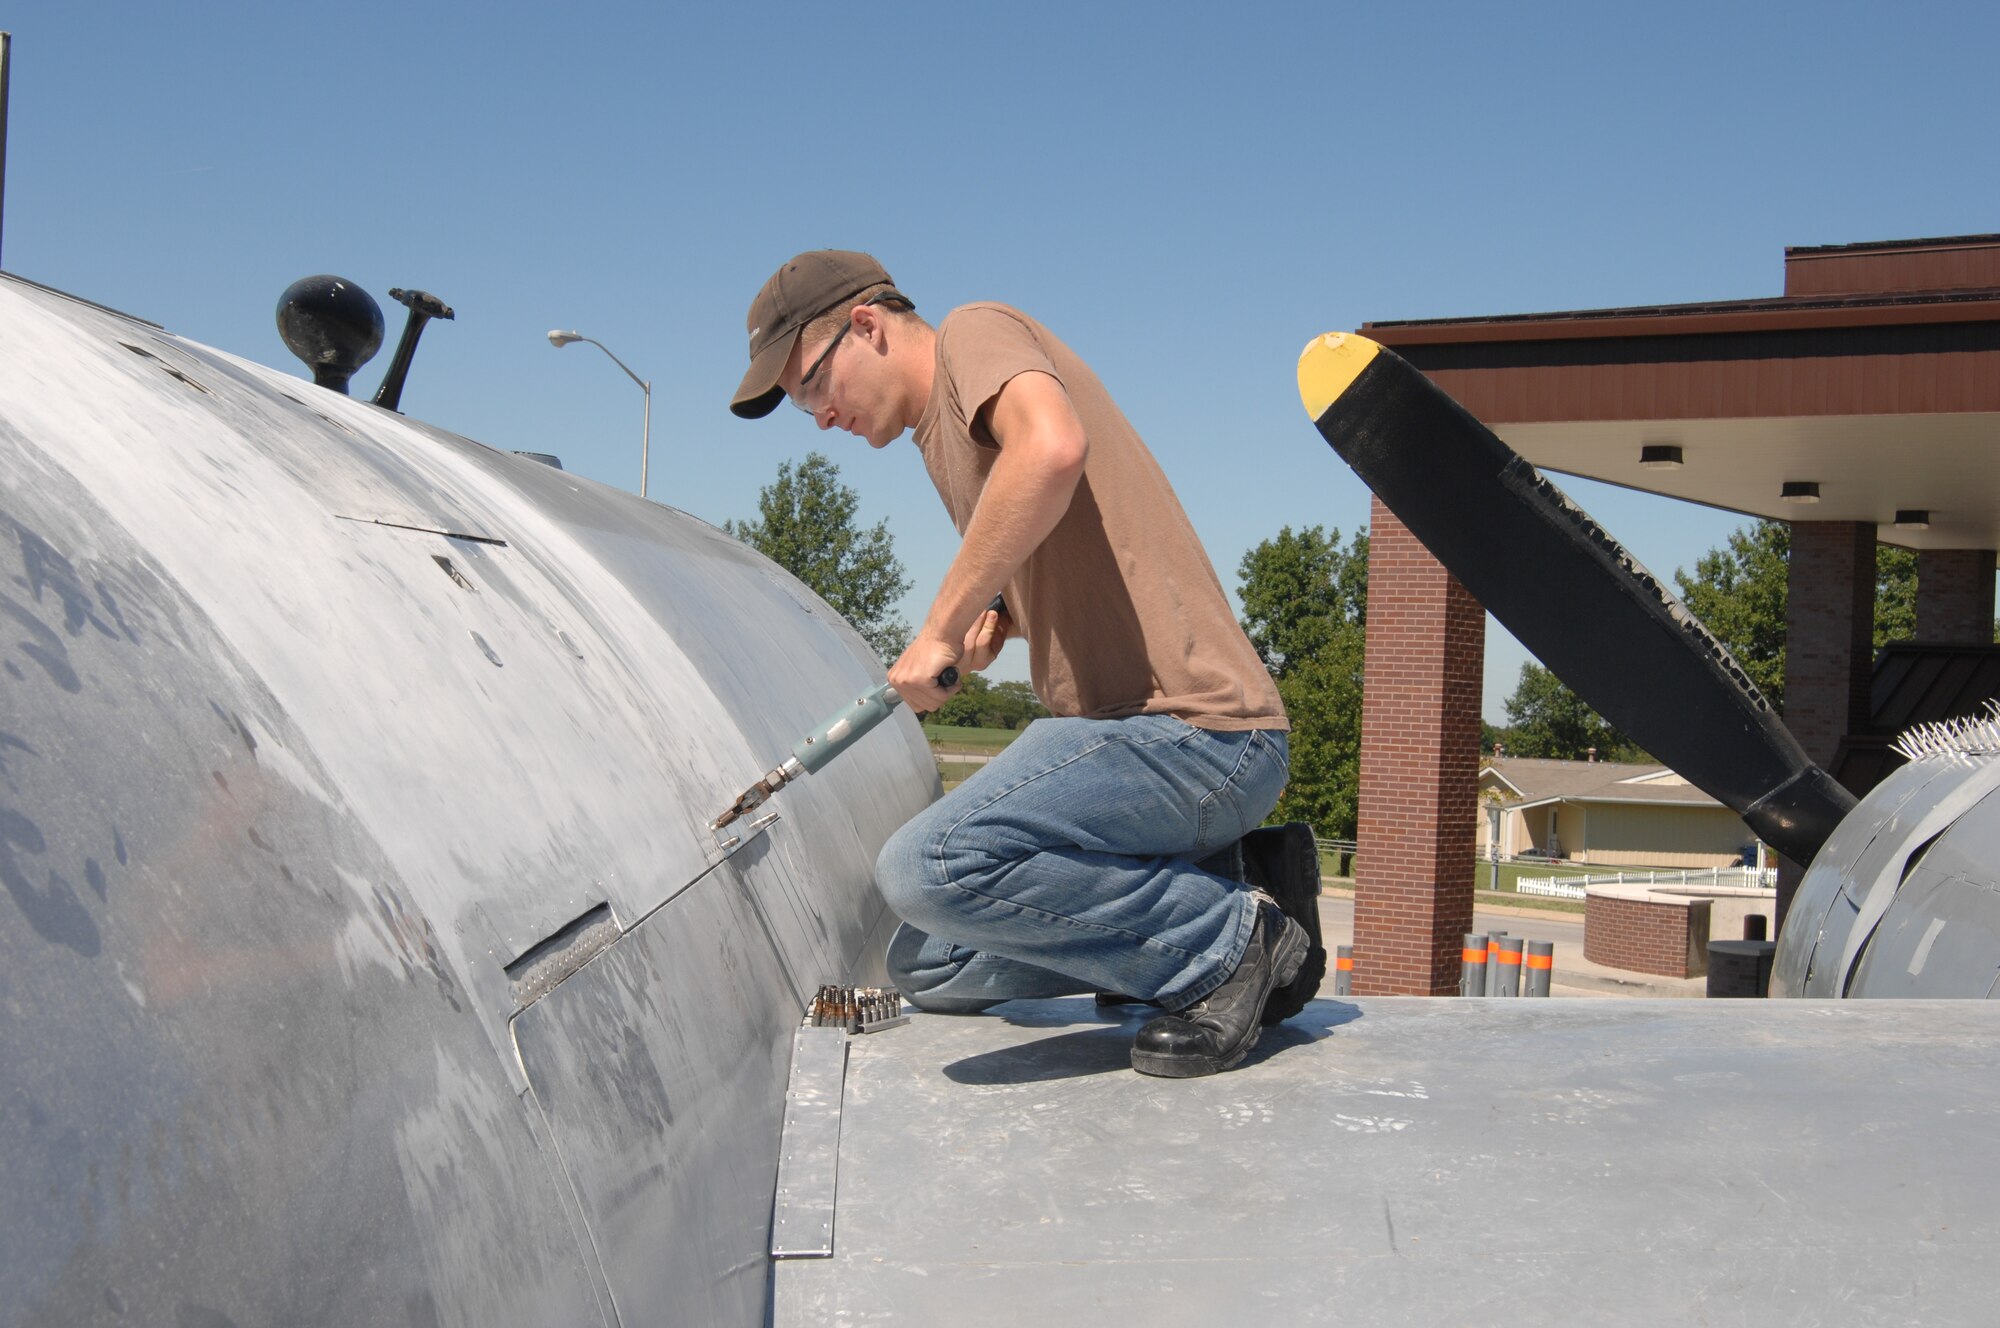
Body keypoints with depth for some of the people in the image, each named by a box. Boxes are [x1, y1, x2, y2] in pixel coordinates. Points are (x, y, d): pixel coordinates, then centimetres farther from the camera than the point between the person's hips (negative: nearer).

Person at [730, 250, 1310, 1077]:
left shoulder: (976, 332, -4)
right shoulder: (943, 436, 24)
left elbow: (1053, 447, -28)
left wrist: (941, 627, -21)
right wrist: (993, 620, 7)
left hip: (1190, 729, -10)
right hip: (1137, 730, 10)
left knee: (927, 867, -29)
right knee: (926, 967, 9)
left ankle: (1225, 941, -12)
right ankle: (1202, 898, 8)